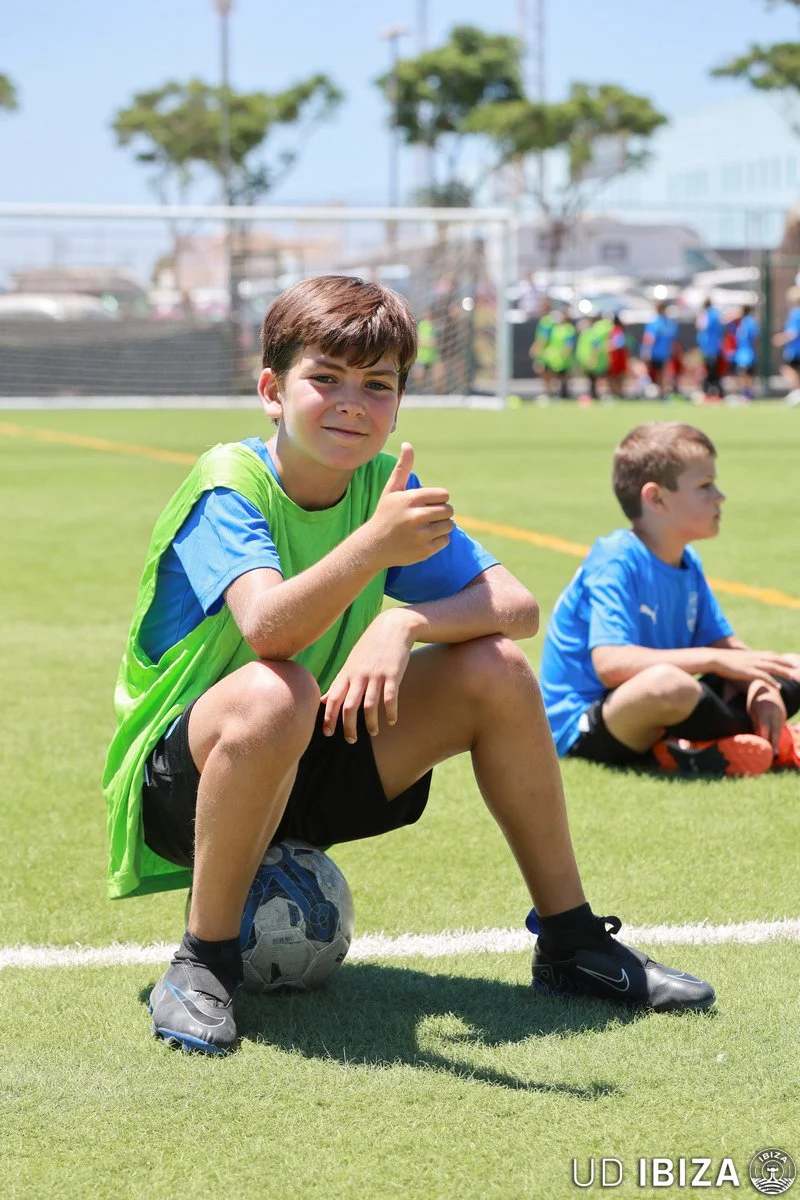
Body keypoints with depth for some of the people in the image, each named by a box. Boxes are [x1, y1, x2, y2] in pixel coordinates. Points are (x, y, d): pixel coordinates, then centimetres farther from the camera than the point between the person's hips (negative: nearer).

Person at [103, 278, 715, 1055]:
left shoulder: (386, 486, 0)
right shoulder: (229, 486, -18)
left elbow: (517, 606, -8)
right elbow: (266, 629, -37)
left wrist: (405, 622, -26)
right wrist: (373, 547, -53)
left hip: (307, 767, 6)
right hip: (179, 779, -6)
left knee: (498, 669, -8)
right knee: (275, 693, -38)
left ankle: (571, 941, 4)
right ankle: (204, 960, -20)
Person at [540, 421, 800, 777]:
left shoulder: (689, 564, 8)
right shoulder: (615, 562, -18)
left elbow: (729, 647, 8)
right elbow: (609, 663, -30)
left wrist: (758, 687, -15)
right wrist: (715, 659, -31)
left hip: (655, 716, 9)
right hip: (584, 727, -9)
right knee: (667, 683, -41)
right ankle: (767, 738, -13)